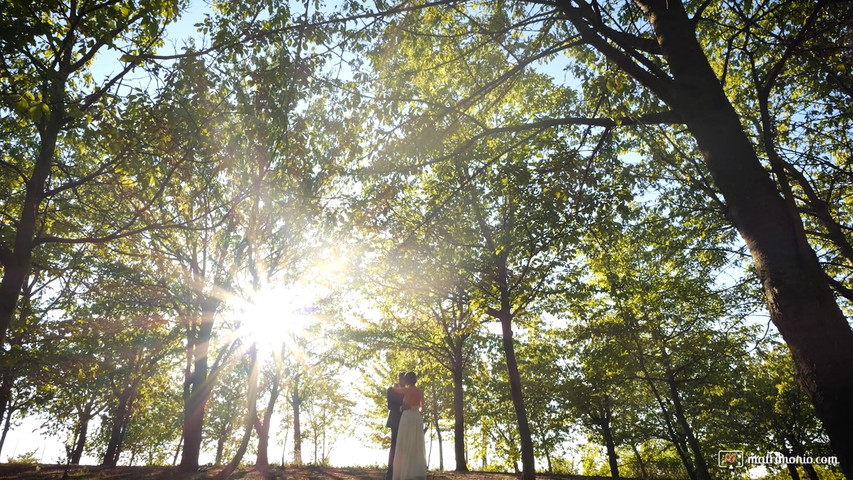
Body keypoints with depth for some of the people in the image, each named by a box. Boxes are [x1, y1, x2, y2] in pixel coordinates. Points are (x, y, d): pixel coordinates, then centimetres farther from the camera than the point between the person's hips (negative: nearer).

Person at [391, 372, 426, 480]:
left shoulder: (406, 390, -5)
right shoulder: (420, 391, 9)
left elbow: (395, 389, 13)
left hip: (407, 418, -5)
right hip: (418, 419, 5)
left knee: (405, 447, 0)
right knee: (417, 447, 8)